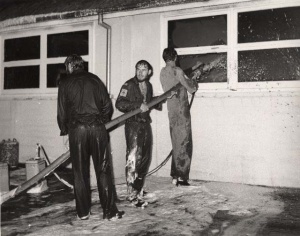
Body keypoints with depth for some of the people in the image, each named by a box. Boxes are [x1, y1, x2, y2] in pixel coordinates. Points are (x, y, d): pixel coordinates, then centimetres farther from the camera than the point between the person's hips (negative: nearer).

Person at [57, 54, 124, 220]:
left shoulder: (65, 83, 6)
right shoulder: (95, 79, 11)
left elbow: (62, 110, 4)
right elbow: (107, 105, 8)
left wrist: (64, 129, 19)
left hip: (76, 129, -1)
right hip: (97, 128, 1)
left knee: (80, 172, 8)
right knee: (103, 170, 3)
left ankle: (83, 212, 14)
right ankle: (110, 211, 2)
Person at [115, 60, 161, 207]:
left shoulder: (148, 86, 13)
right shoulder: (129, 85, -10)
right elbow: (119, 104, -19)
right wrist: (138, 105, -25)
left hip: (146, 124, 8)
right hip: (133, 124, -8)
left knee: (145, 158, 14)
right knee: (133, 158, -10)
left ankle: (138, 188, 30)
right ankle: (132, 195, -4)